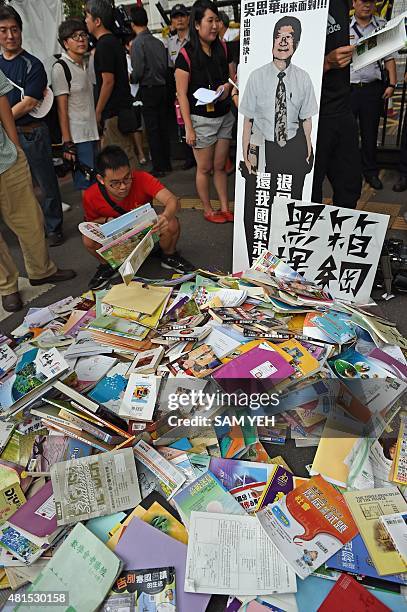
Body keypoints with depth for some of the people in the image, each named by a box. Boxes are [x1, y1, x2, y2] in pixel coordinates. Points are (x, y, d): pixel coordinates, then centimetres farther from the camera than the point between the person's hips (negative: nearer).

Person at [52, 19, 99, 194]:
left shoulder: (86, 64, 16)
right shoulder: (60, 68, -7)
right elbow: (62, 109, -11)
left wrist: (99, 131, 14)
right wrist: (67, 143, -17)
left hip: (93, 133, 7)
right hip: (78, 137, -7)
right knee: (87, 186, -8)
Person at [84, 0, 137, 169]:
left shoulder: (104, 45, -12)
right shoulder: (114, 41, 16)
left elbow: (108, 81, -18)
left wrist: (98, 111, -12)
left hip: (113, 112, -10)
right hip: (122, 108, 10)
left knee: (124, 157, -6)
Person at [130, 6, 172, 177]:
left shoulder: (138, 43, -11)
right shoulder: (158, 42, 7)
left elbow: (138, 71, -15)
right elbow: (166, 66, 9)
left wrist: (132, 79, 4)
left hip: (148, 90, -6)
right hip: (162, 87, 6)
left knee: (152, 130, -2)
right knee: (163, 127, 10)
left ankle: (158, 167, 0)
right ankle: (166, 163, 17)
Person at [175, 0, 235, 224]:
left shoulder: (222, 48, 4)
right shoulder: (186, 54, -11)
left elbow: (233, 77, 16)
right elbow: (182, 94, -11)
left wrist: (228, 86, -9)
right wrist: (189, 128, -14)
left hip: (225, 116, 5)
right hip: (201, 119, -5)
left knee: (220, 166, 12)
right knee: (204, 168, 6)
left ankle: (225, 208, 23)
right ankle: (208, 210, 20)